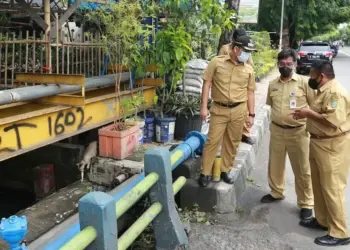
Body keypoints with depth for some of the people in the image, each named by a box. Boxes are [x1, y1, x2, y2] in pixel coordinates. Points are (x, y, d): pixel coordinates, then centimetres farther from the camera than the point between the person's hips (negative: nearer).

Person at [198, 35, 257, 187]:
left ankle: (225, 171, 25)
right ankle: (205, 173, 9)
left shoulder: (248, 69, 4)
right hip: (219, 109, -3)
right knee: (212, 141, -1)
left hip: (239, 110, 3)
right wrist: (204, 106, -8)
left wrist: (251, 114, 7)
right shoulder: (217, 62, -5)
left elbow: (250, 93, 9)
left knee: (232, 142, 10)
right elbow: (207, 84, -3)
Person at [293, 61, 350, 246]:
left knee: (332, 188, -4)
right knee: (319, 185, 19)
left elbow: (334, 120, -30)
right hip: (319, 143, 11)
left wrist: (309, 113, -20)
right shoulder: (324, 90, 12)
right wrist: (307, 113, 6)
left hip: (332, 146, -11)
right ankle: (322, 220, 34)